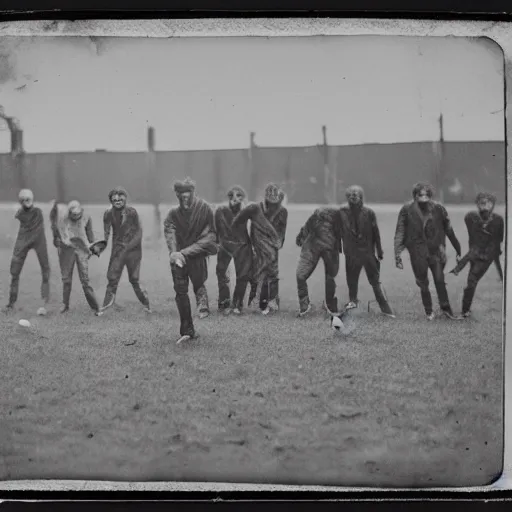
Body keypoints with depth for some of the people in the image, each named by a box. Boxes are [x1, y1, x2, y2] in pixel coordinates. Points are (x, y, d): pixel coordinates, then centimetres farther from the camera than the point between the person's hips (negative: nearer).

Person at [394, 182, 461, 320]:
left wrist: (458, 250, 9)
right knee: (423, 284, 7)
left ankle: (445, 308, 12)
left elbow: (449, 230, 5)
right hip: (418, 253, 0)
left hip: (436, 251, 0)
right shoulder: (407, 210, -5)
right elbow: (400, 233, -3)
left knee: (440, 280, -3)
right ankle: (429, 311, 22)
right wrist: (397, 255, -7)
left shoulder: (438, 209, -2)